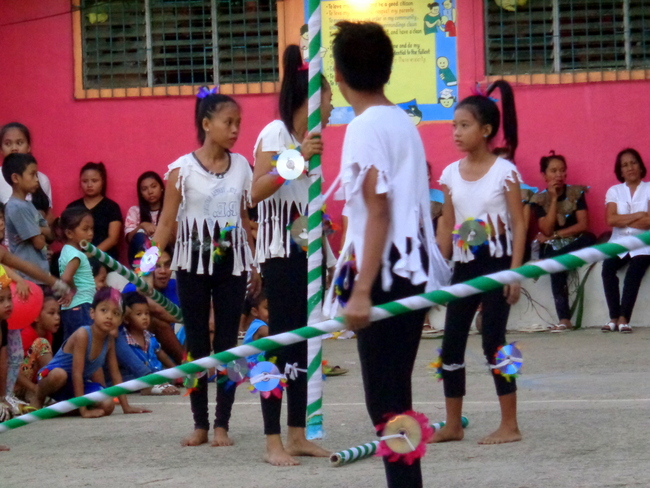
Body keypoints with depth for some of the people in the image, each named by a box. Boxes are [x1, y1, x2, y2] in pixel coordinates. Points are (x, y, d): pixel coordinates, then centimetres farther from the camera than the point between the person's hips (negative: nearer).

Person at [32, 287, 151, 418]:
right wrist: (83, 410, -32)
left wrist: (126, 407, 1)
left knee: (108, 405, -19)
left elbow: (115, 375, 3)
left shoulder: (109, 340, -6)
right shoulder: (82, 335, -27)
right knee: (59, 375, -42)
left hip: (80, 384, 6)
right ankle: (39, 398, -8)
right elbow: (77, 373, -29)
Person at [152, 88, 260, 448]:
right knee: (197, 343, 4)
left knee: (228, 342, 2)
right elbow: (167, 220, -8)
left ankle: (222, 424, 8)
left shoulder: (241, 166, 5)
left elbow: (244, 219, 12)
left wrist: (254, 266, 11)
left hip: (232, 262, 3)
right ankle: (200, 424, 12)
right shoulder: (182, 169, -6)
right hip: (194, 262, -3)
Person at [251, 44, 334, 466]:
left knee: (303, 339, 8)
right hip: (280, 249, -8)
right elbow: (257, 190, -22)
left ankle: (298, 435, 13)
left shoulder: (308, 138, 14)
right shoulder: (276, 134, -10)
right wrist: (298, 159, -29)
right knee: (281, 339, -8)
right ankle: (274, 442, -6)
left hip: (306, 249, 8)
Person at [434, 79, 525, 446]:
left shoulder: (504, 171, -7)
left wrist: (515, 271, -14)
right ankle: (453, 425, 16)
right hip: (463, 267, 6)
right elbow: (447, 227, 10)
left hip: (496, 264, -6)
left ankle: (510, 426, 3)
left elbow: (519, 223, -8)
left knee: (494, 342, -5)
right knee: (451, 345, 6)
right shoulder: (451, 174, 6)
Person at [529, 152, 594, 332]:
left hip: (575, 245, 1)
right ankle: (564, 319, -41)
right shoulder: (539, 199, 0)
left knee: (589, 238, -34)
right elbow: (547, 230, -11)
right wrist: (554, 199, -13)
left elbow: (583, 225, -6)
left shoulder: (576, 193, 2)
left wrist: (555, 235, -12)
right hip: (551, 248, -1)